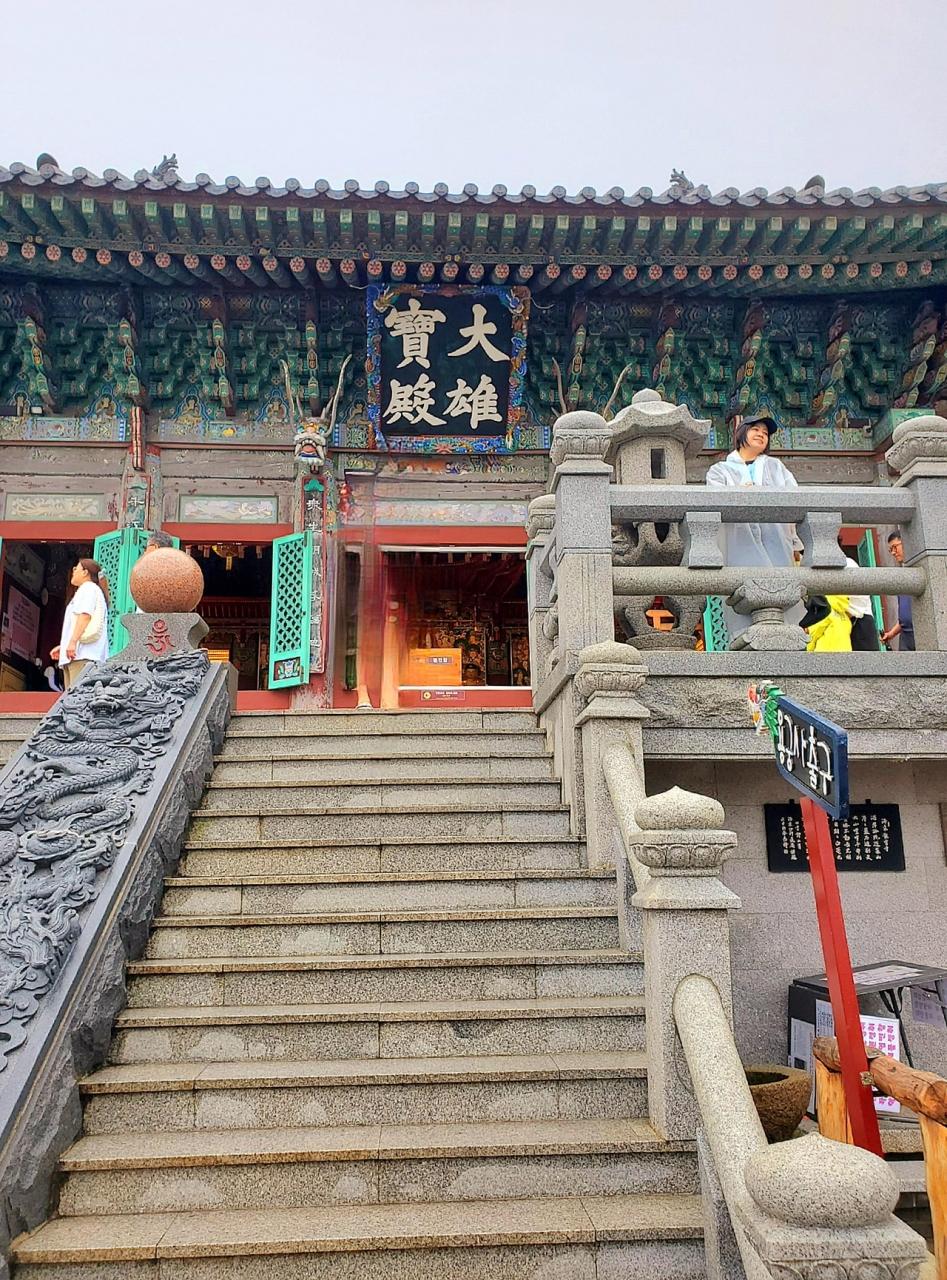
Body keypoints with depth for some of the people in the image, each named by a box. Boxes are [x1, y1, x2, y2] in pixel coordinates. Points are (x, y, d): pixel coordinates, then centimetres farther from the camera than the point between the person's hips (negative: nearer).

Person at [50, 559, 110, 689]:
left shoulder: (88, 588, 2)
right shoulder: (87, 590, 33)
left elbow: (85, 615, -14)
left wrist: (73, 641, -22)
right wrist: (62, 646, 30)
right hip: (77, 654, 10)